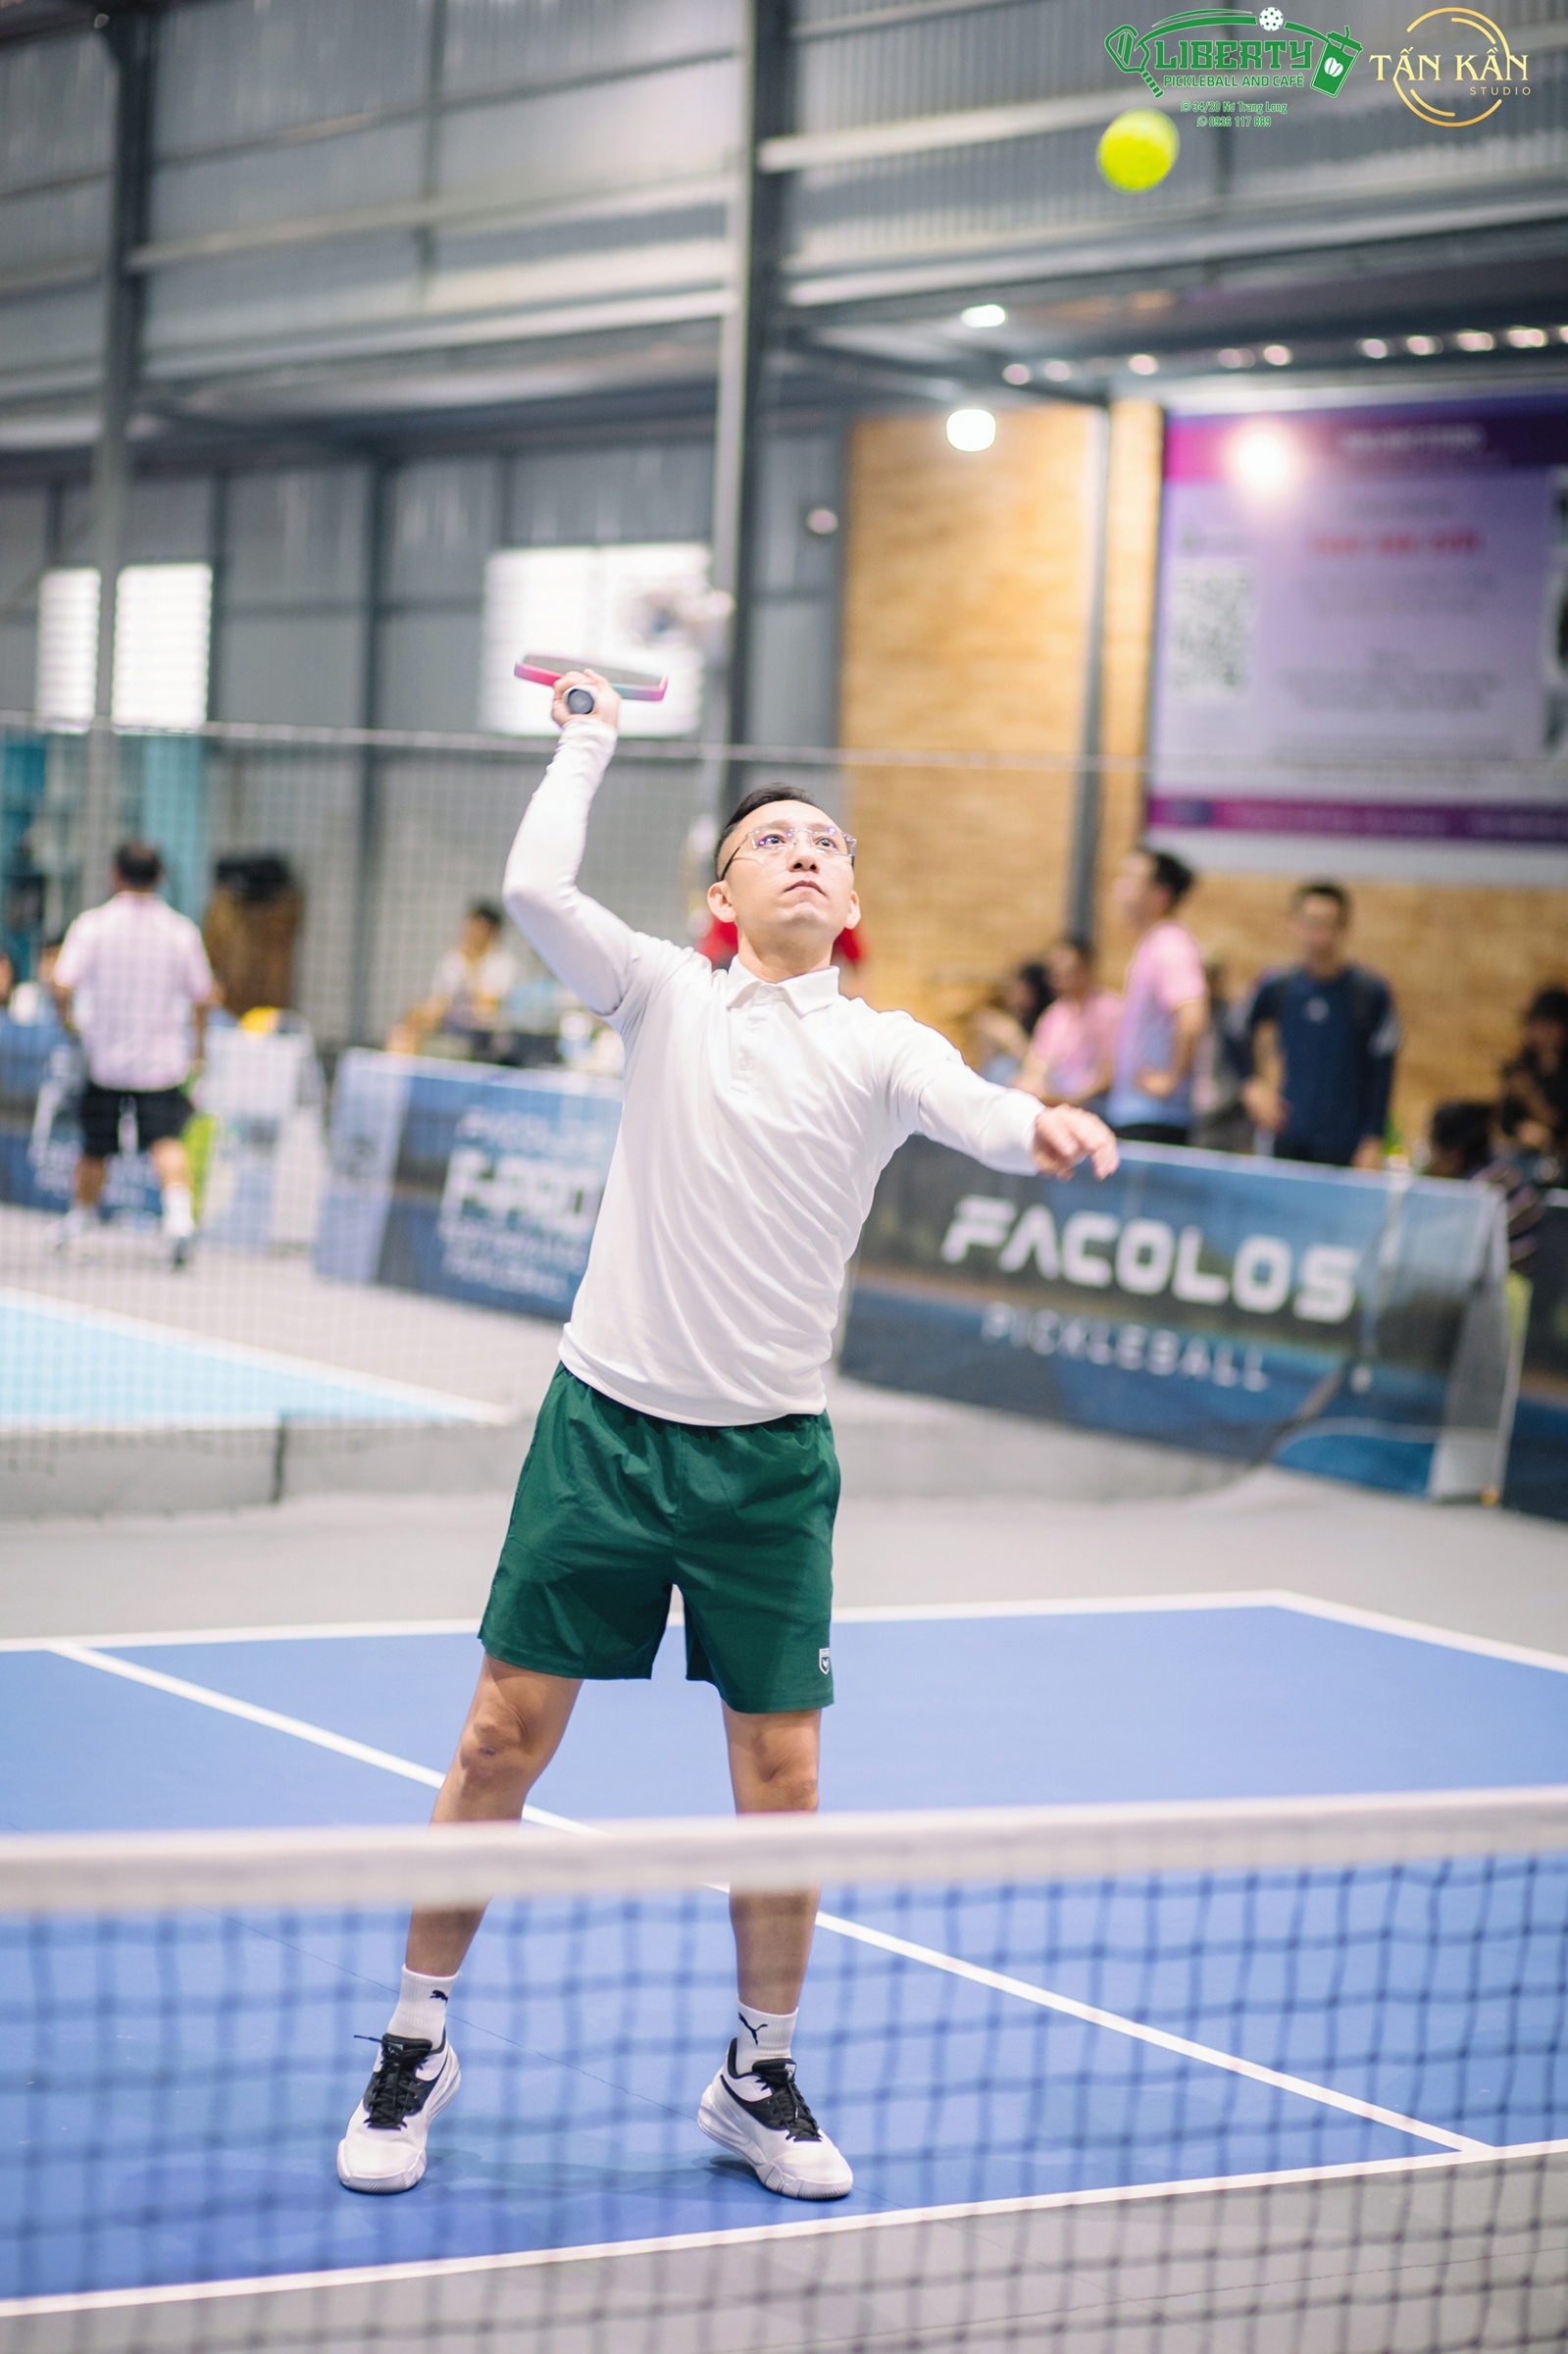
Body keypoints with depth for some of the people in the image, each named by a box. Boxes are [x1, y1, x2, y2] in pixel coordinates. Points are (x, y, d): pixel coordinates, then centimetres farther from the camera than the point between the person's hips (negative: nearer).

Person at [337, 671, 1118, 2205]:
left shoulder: (880, 1047, 2)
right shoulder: (667, 998, 4)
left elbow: (973, 1108, -18)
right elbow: (534, 887, -11)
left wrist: (1047, 1128, -40)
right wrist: (589, 741, 2)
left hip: (770, 1459, 0)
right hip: (605, 1426, 0)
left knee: (780, 1779, 1)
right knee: (505, 1737, 1)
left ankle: (759, 2077, 22)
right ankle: (417, 2042, 19)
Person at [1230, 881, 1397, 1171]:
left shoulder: (1372, 992, -5)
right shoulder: (1277, 986, 3)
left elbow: (1382, 1073, -5)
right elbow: (1241, 1034, 20)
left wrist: (1373, 1142, -10)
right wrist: (1252, 1083, 5)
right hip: (1290, 1143, 3)